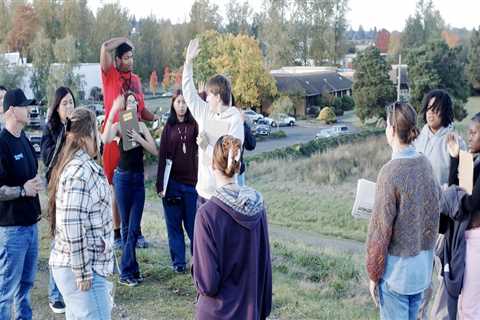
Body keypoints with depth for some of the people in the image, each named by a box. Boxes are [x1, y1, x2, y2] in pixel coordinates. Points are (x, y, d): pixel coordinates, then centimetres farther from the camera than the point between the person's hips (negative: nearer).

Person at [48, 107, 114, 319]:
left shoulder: (75, 164, 12)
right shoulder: (81, 171, -19)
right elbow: (73, 227, -23)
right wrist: (83, 273, -18)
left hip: (72, 266, 10)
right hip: (82, 268, -10)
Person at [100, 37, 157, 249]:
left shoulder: (136, 80, 15)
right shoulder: (110, 76, -2)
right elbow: (105, 48, -17)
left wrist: (156, 117, 2)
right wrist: (124, 40, -1)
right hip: (115, 138, -5)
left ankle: (136, 232, 19)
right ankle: (117, 233, 12)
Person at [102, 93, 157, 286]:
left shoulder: (141, 126, 8)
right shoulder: (118, 126, -6)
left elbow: (155, 151, 1)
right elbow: (105, 140, -28)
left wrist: (139, 139, -14)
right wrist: (112, 113, -30)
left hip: (139, 178, 4)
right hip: (123, 178, -4)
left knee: (134, 227, 5)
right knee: (127, 226, 4)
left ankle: (129, 271, 14)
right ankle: (128, 271, 12)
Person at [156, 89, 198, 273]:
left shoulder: (194, 125, 1)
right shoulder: (168, 127, 6)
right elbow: (162, 156, 4)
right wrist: (160, 184, -1)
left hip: (191, 181, -2)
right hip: (172, 182, 2)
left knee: (193, 223, 3)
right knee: (174, 223, 8)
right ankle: (178, 261, 17)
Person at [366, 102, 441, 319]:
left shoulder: (391, 172, -20)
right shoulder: (425, 164, -1)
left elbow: (380, 231, -16)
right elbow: (435, 208, 10)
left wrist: (373, 275, -7)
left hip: (397, 268, -6)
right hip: (423, 266, 7)